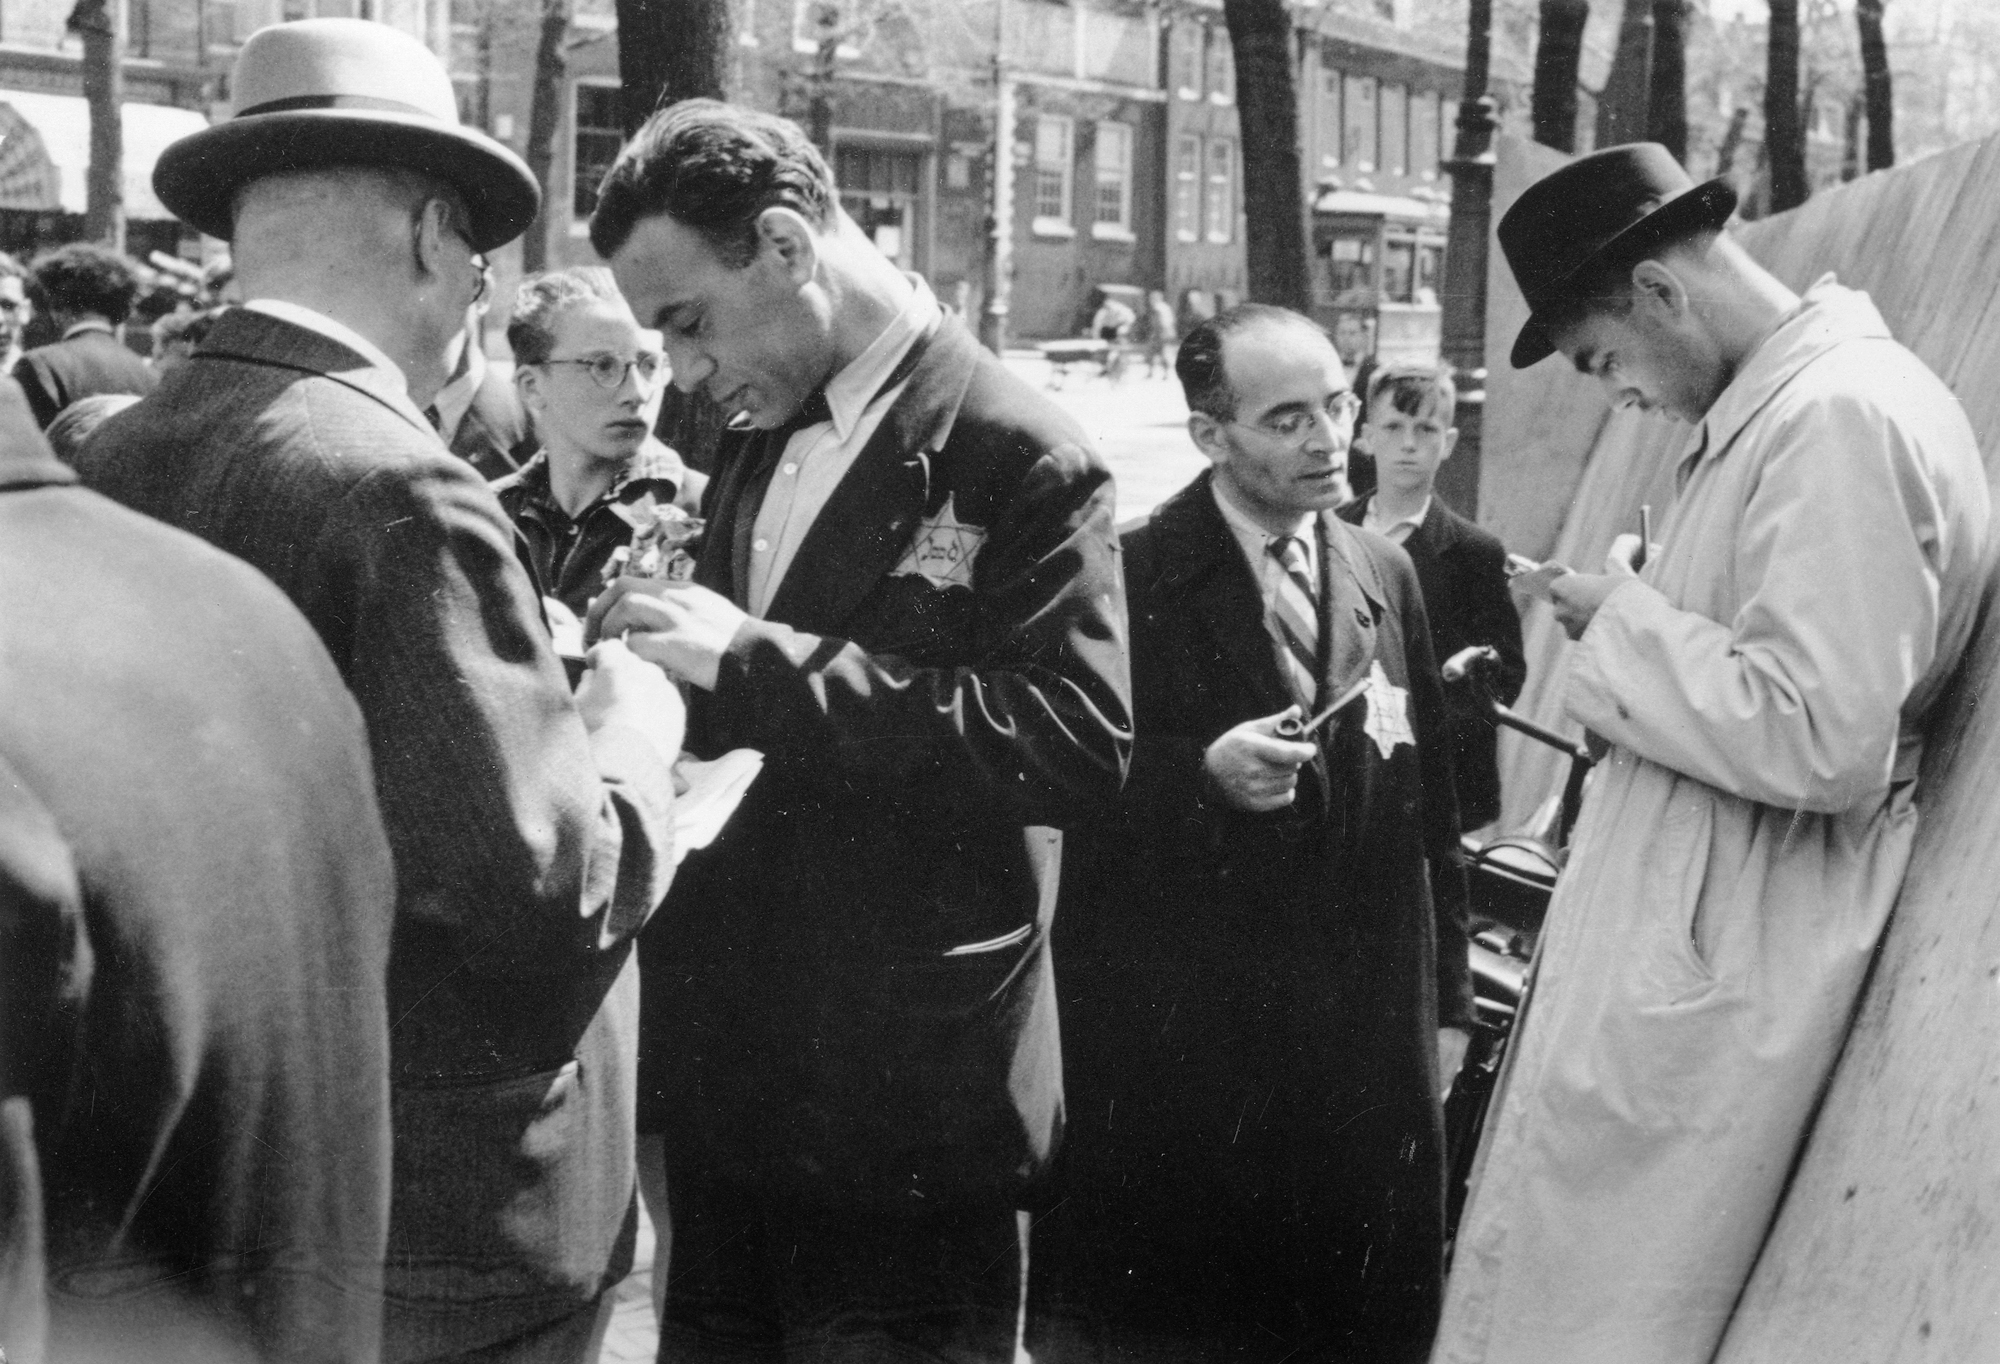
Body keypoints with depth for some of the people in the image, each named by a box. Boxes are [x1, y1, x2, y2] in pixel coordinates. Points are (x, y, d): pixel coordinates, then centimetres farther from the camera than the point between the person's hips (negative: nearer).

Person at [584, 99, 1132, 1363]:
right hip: (727, 1085, 7)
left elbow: (1081, 737, -25)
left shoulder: (1019, 455, -12)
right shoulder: (757, 450, 11)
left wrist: (759, 663, -25)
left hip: (907, 1109, -7)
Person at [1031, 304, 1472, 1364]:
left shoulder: (1387, 576, 9)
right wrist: (1203, 776, -23)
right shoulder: (1128, 577, -8)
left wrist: (1444, 1001, 12)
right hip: (1176, 1050, -4)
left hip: (1366, 1044, 4)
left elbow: (1426, 805, 13)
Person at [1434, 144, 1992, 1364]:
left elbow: (1825, 739, -26)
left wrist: (1628, 623, -14)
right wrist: (1648, 606, 8)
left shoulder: (1839, 417, -20)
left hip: (1709, 964, -10)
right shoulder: (1789, 398, 11)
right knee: (1550, 1260, 18)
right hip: (1680, 928, 10)